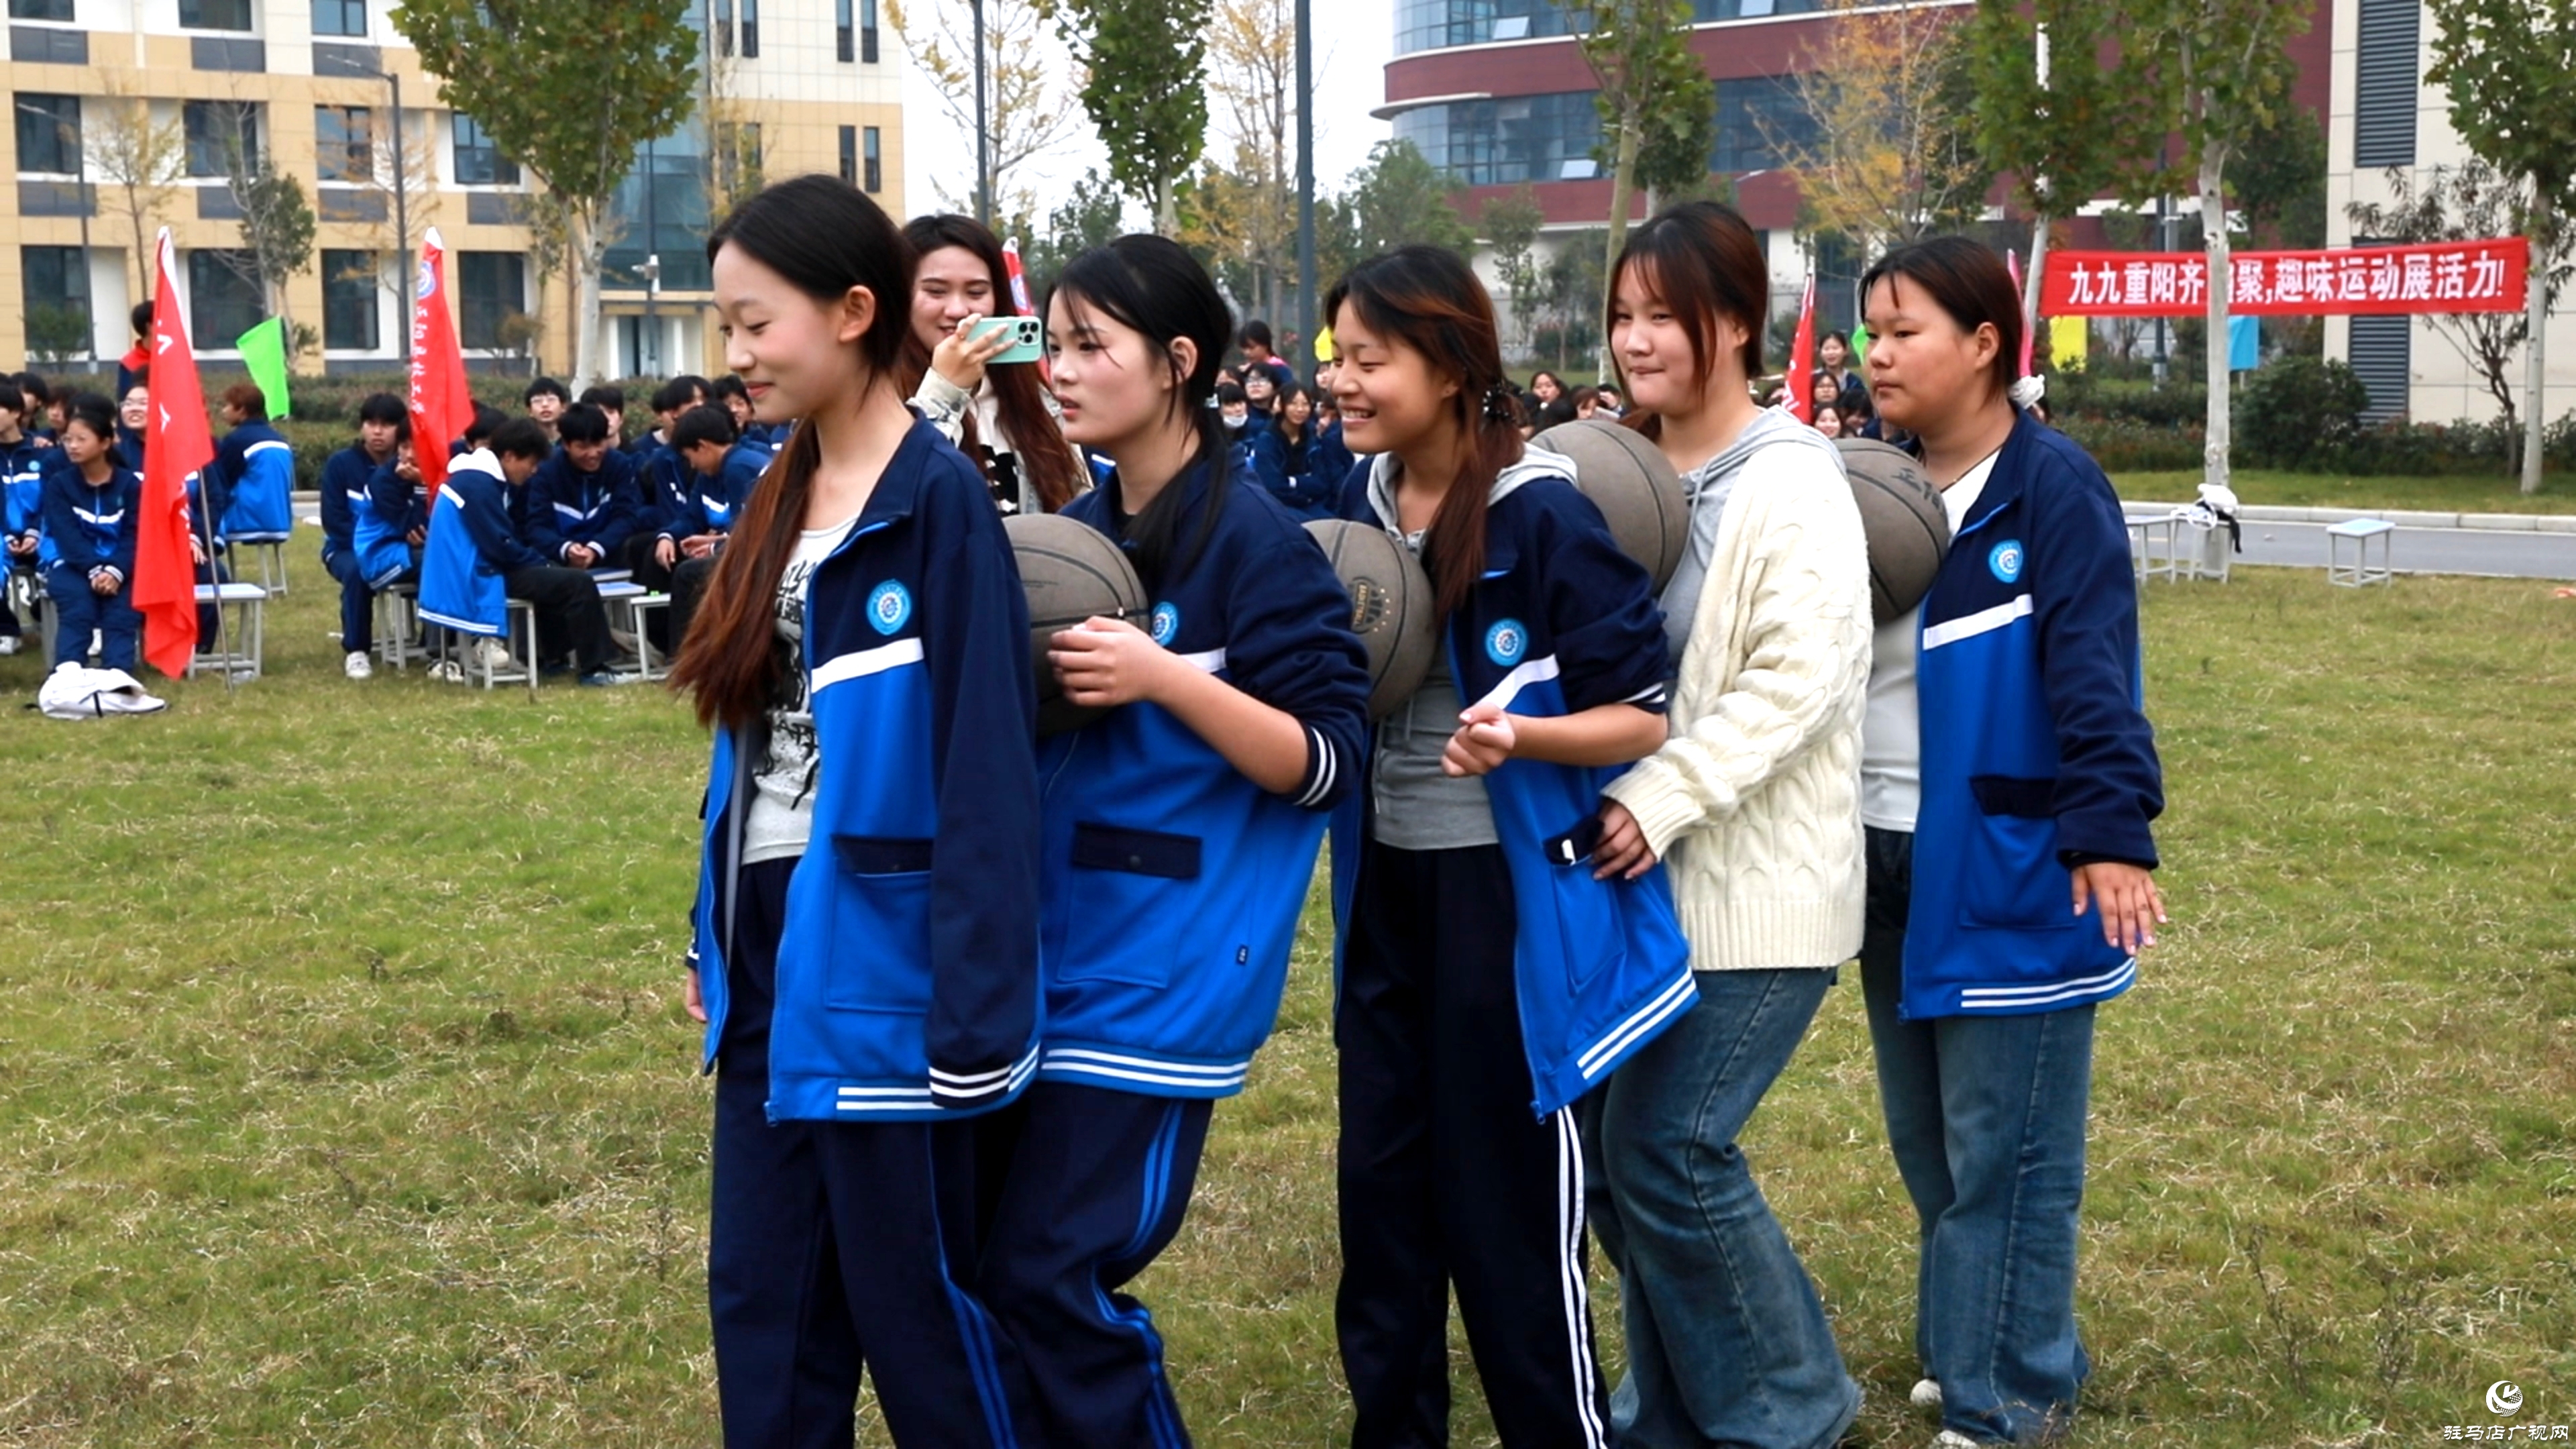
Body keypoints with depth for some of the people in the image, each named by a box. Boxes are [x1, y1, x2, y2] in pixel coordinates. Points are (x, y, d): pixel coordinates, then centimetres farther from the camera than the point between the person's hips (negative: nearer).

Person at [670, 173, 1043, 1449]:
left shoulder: (938, 502, -15)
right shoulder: (784, 499, 9)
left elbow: (984, 773, -18)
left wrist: (975, 1017, -21)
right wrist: (716, 945, 14)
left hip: (878, 965, -8)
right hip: (772, 958, 8)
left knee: (918, 1307, 5)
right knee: (762, 1305, 14)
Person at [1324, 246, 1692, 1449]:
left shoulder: (1543, 516, -16)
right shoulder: (1357, 503, 4)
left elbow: (1649, 715, -14)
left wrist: (1520, 735, -30)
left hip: (1515, 897, -7)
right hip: (1384, 888, 7)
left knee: (1506, 1196, 2)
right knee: (1380, 1181, 13)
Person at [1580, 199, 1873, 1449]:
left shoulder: (1791, 479, -12)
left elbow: (1802, 676, -20)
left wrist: (1658, 798, -25)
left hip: (1759, 887, -7)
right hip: (1641, 874, 7)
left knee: (1668, 1148, -7)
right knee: (1606, 1137, 9)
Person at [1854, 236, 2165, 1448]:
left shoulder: (2052, 485, -12)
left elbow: (2093, 672, -20)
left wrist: (2112, 828, -28)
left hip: (2009, 871, -7)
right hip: (1889, 862, 7)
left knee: (2003, 1151, 1)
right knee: (1926, 1142, 17)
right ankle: (1971, 1348, 33)